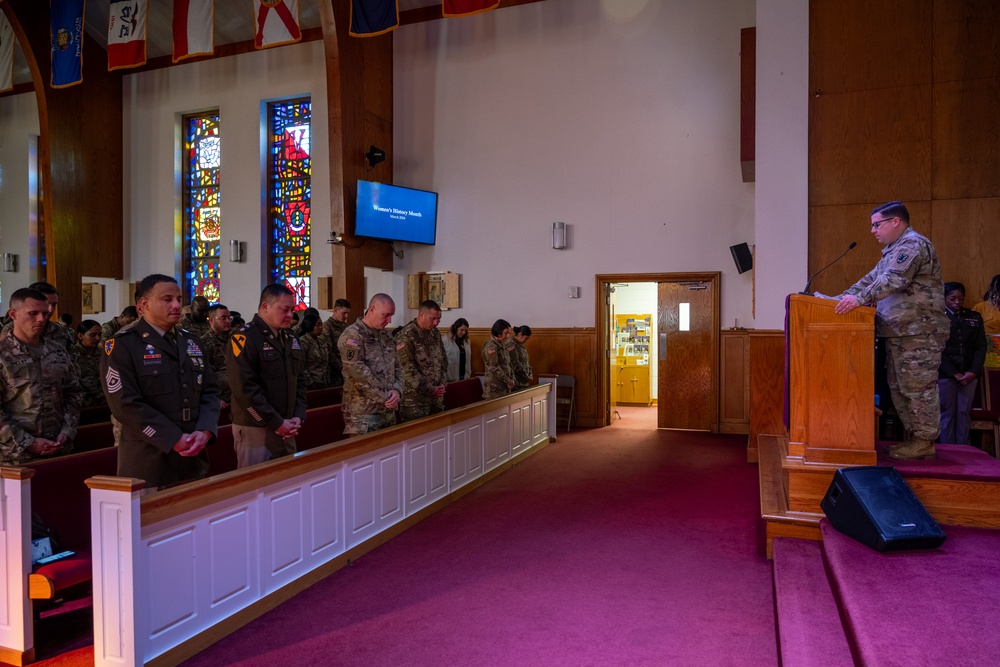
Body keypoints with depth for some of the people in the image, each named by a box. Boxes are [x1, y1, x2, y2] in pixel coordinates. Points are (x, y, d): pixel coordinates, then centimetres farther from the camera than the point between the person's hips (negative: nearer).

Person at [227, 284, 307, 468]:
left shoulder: (291, 339, 11)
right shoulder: (245, 338, -13)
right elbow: (244, 388, -19)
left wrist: (299, 415, 0)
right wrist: (276, 423, -17)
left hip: (286, 429, 7)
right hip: (255, 429, -7)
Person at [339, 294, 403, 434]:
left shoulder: (387, 335, 13)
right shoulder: (352, 335, -11)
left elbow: (397, 366, 15)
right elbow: (359, 373, -19)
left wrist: (397, 390, -5)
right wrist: (384, 397, -14)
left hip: (388, 410, 7)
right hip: (363, 413, -7)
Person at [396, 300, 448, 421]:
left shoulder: (436, 333, 9)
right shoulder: (406, 336, -15)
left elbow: (443, 360, 17)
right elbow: (408, 369, -19)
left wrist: (443, 383, 2)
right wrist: (429, 389, -15)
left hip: (436, 396, 7)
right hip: (415, 398, -7)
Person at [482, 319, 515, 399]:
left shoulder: (503, 345, 12)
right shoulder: (491, 347, -14)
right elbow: (494, 368, -18)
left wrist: (512, 379, 2)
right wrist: (508, 381, -14)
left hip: (504, 386, 8)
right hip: (494, 387, -8)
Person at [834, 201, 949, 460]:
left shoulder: (913, 244, -11)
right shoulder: (894, 250, 21)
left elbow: (893, 280, -25)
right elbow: (872, 279, 24)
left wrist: (859, 298, -31)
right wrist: (843, 298, 14)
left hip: (919, 332, -10)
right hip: (899, 332, 10)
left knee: (917, 387, -6)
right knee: (899, 387, 12)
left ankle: (924, 441, 1)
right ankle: (913, 437, 20)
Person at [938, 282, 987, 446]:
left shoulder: (974, 317, 15)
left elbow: (981, 347, 9)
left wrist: (973, 371, -5)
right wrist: (954, 374, -11)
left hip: (969, 374, 3)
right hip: (946, 373, -3)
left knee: (964, 413, 2)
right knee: (947, 414, -2)